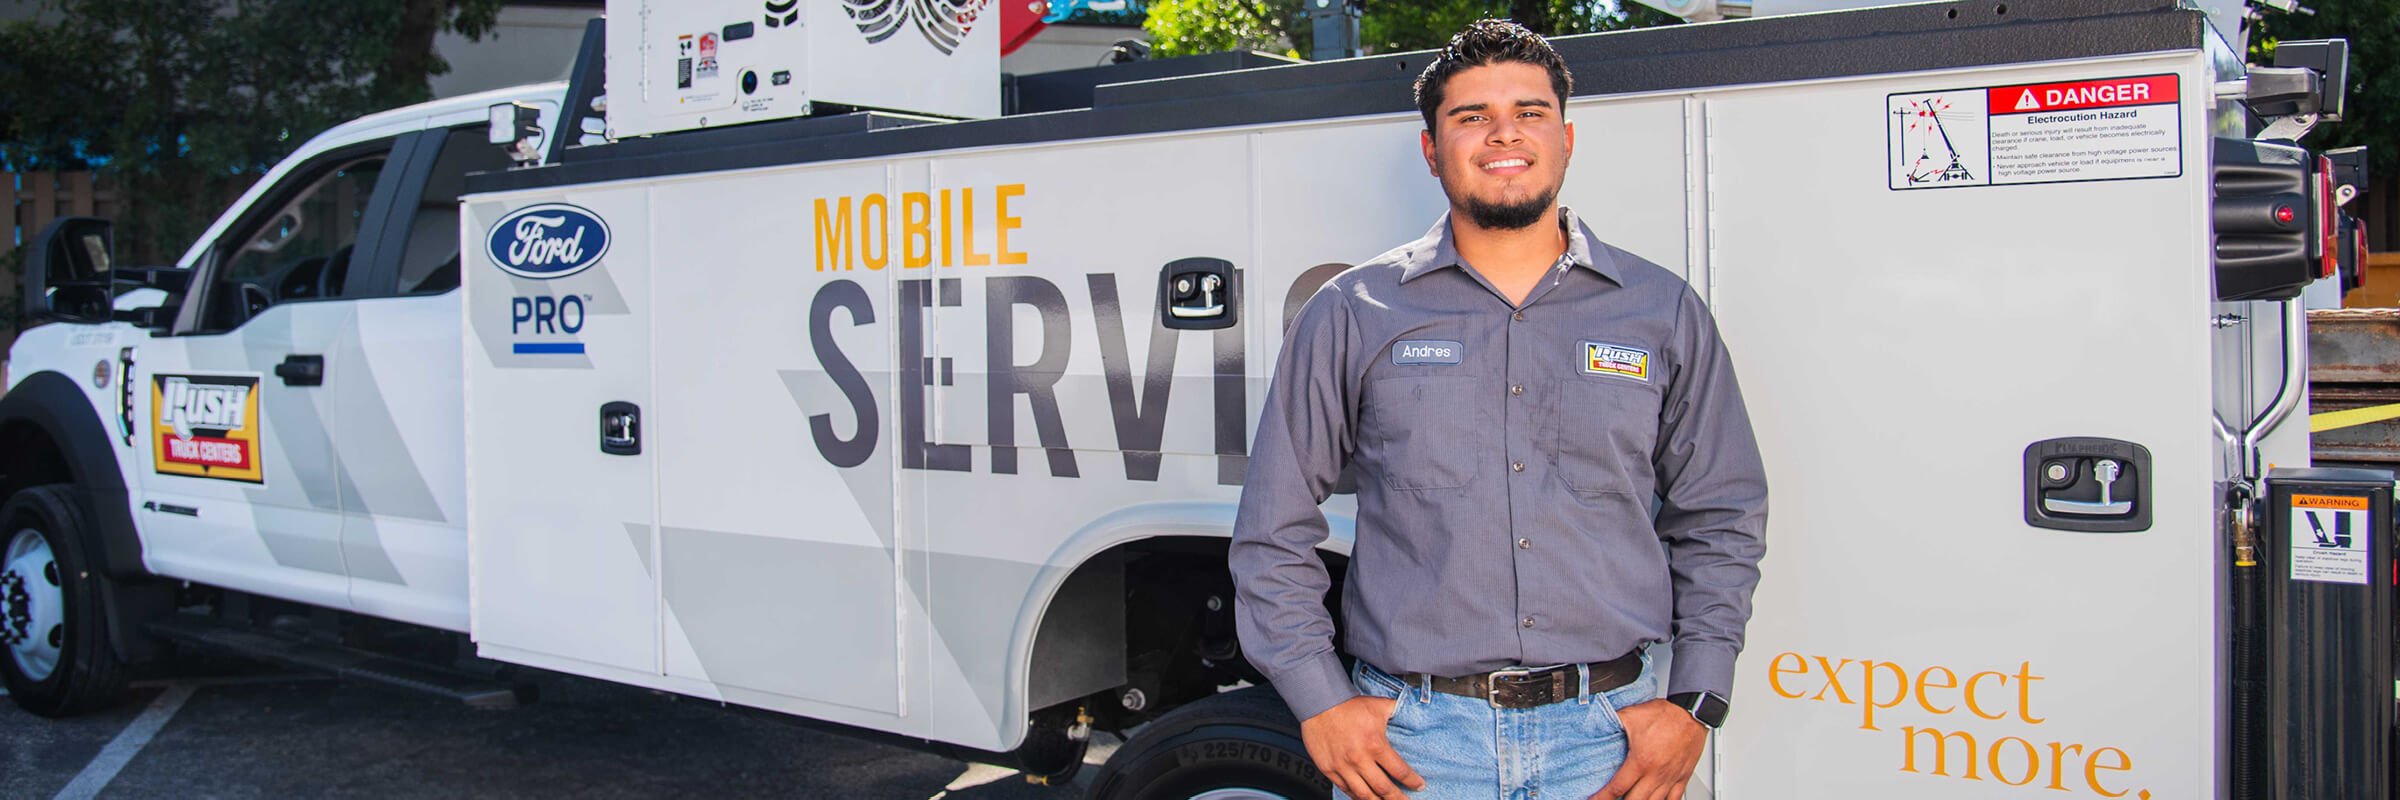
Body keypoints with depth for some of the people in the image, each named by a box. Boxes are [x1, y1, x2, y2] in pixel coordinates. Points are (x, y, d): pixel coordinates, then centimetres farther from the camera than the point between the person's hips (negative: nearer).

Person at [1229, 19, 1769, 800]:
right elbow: (1274, 528, 5)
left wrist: (1694, 704, 1)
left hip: (1608, 735, 1)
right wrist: (1320, 704, -3)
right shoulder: (1351, 314, 2)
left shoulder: (1665, 313, 7)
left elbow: (1721, 521, 11)